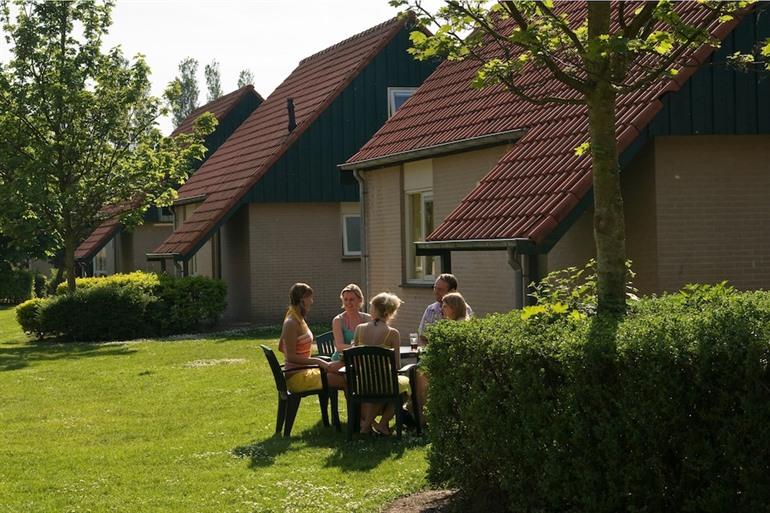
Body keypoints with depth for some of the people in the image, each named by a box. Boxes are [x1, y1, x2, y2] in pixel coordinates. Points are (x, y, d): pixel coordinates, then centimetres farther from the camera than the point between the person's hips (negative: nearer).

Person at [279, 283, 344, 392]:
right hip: (297, 377, -10)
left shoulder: (299, 320, 13)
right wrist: (317, 361, -23)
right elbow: (291, 357, -21)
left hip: (303, 372, 10)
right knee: (344, 380, -17)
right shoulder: (291, 323, -16)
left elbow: (281, 347, 23)